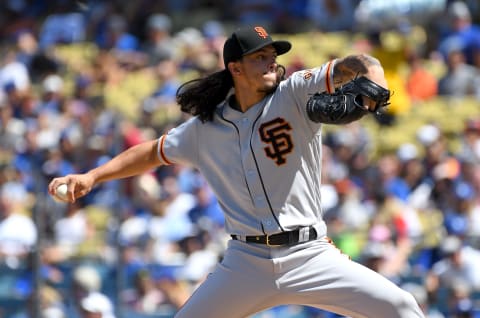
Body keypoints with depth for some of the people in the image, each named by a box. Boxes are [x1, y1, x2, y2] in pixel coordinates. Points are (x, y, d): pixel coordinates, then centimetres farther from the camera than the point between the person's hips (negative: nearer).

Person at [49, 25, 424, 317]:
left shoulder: (295, 95, -2)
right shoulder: (205, 128, 9)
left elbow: (357, 65, -13)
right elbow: (153, 152, 22)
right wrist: (92, 177, 13)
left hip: (308, 254, -3)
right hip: (246, 262, 3)